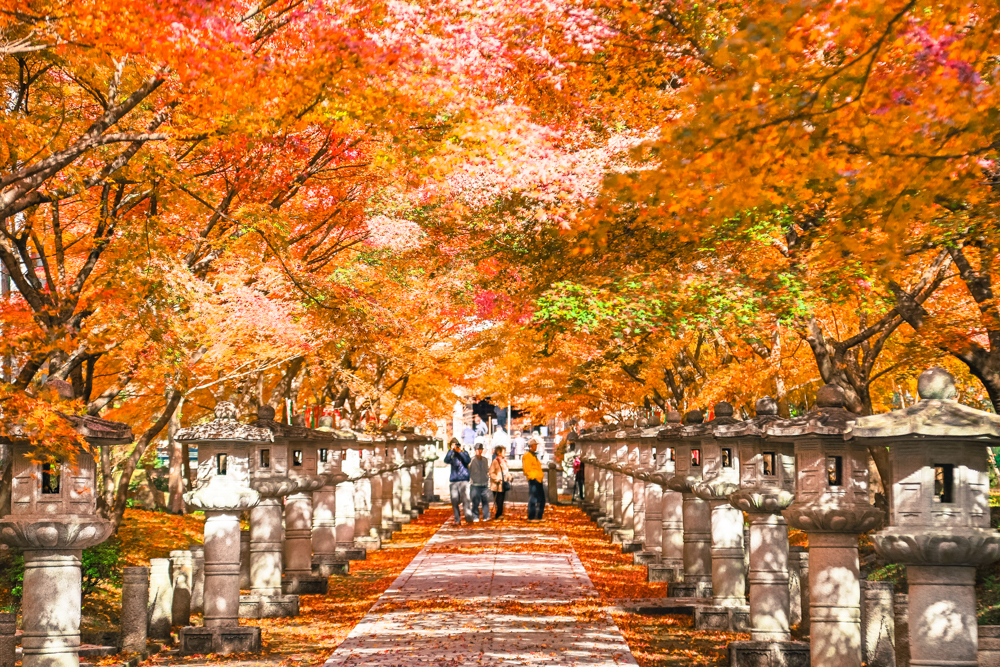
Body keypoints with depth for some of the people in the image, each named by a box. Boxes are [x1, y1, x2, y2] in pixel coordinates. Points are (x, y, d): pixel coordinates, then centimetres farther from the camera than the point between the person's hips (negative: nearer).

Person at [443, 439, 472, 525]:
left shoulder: (464, 453, 10)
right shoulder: (452, 455, 11)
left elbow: (468, 460, -9)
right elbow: (446, 460, -9)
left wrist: (460, 451, -12)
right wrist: (451, 450, -14)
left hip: (463, 480, -2)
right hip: (453, 481, 2)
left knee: (465, 499, -14)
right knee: (454, 501, 0)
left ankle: (469, 518, -14)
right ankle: (457, 520, 6)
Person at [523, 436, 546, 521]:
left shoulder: (534, 455, 23)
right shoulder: (527, 455, -8)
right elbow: (527, 469, -15)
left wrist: (540, 475, 17)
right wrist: (532, 478, -19)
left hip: (538, 480, 10)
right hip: (533, 480, -10)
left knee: (541, 500, 10)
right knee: (533, 499, -8)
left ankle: (538, 517, 16)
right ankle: (531, 517, -4)